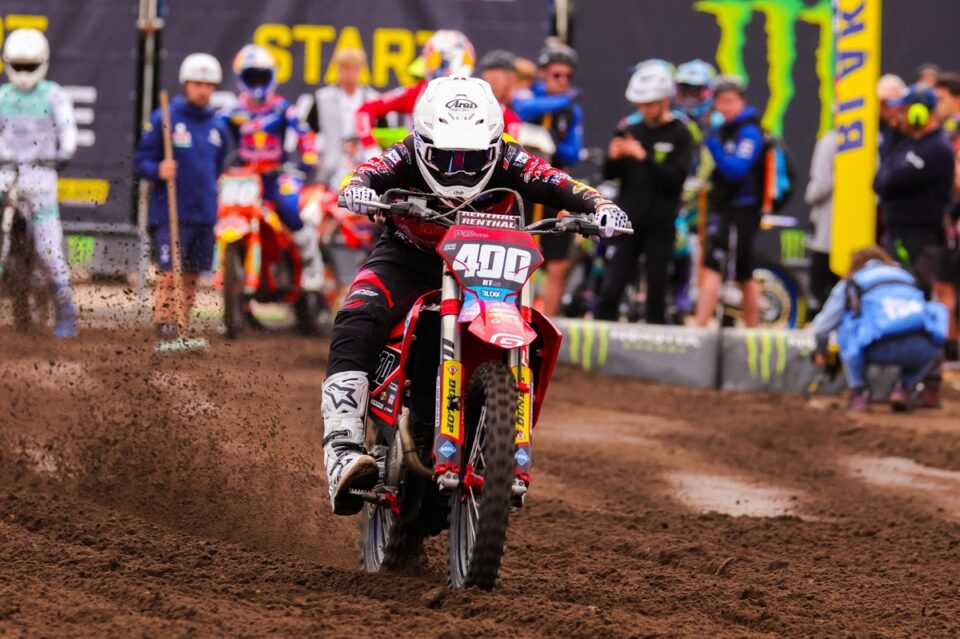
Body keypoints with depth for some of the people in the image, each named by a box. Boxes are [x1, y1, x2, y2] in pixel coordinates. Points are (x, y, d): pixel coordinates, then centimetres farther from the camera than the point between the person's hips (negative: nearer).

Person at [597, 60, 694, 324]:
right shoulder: (630, 129, 8)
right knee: (610, 289, -5)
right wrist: (613, 158, -14)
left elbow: (676, 179, -14)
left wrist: (644, 157, -23)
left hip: (660, 225, -3)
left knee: (656, 294, 1)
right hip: (628, 222, 3)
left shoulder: (679, 135, -1)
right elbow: (609, 174, 8)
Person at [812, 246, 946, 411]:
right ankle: (906, 387, 21)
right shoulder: (906, 276, 37)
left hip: (880, 350, -2)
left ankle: (858, 391, 14)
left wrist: (821, 352, 58)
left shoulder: (849, 285, 28)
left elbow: (822, 326, 36)